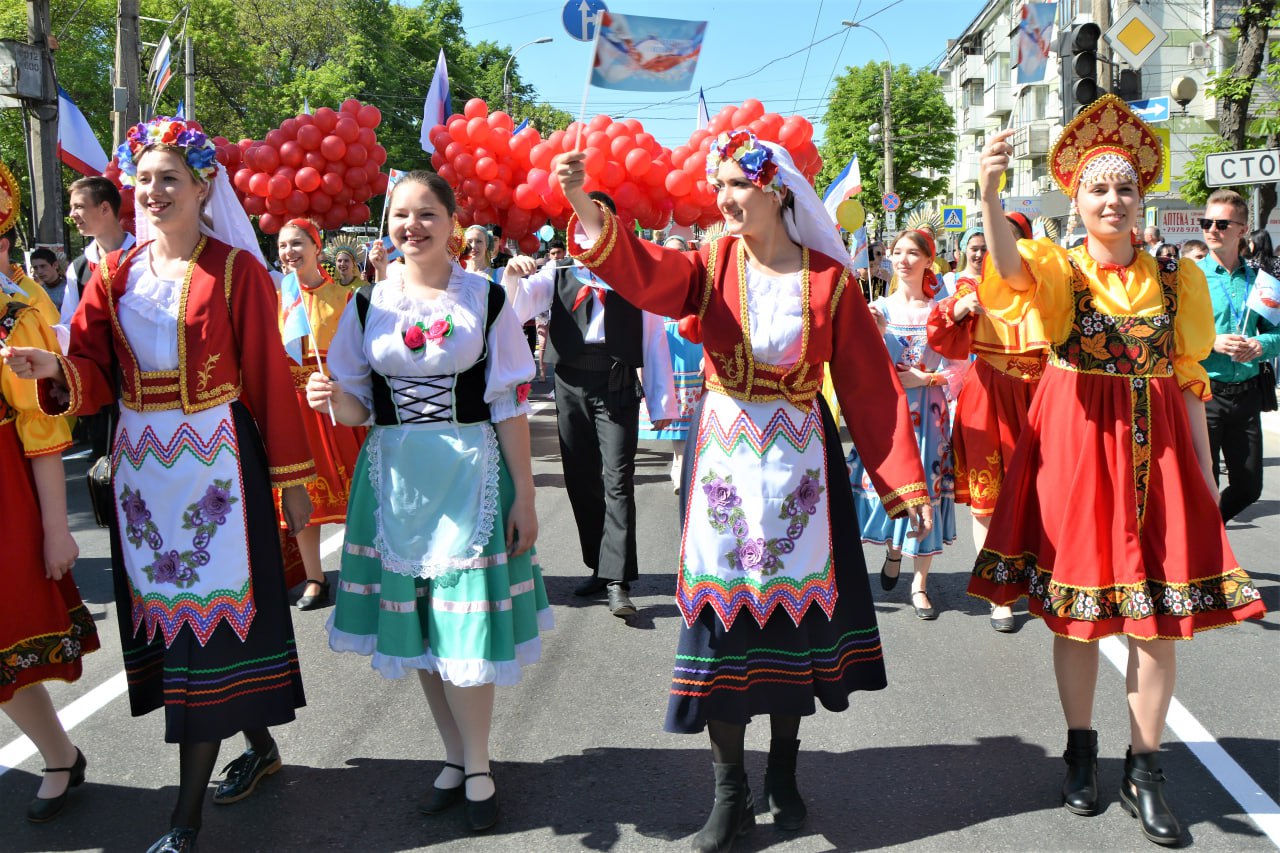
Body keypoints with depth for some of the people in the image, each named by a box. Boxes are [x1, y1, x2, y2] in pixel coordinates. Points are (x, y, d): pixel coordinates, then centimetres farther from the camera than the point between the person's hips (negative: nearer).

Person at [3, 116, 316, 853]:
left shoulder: (237, 271, -5)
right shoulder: (115, 276, 9)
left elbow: (270, 378, -5)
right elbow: (94, 378, 2)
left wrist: (292, 479, -5)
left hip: (216, 460, -5)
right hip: (141, 464, 6)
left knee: (206, 619, -2)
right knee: (162, 611, 12)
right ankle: (260, 745, 33)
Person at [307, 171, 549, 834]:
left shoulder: (485, 300, -2)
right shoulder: (370, 304, 5)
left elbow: (510, 407, -3)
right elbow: (356, 410, 8)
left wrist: (524, 497, -5)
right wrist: (333, 397, -15)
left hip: (469, 475, -3)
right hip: (395, 477, 4)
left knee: (464, 624, -2)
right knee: (414, 623, 10)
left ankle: (477, 766, 18)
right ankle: (456, 757, 28)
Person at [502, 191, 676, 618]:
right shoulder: (556, 275, 9)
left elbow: (654, 340, 3)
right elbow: (515, 309, -4)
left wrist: (662, 403, 2)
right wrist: (512, 277, -26)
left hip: (617, 389, -3)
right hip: (571, 388, 3)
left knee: (617, 482, -9)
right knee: (581, 482, 10)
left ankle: (618, 582, -9)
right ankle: (600, 567, 24)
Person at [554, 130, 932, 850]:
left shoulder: (829, 279, -2)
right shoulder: (713, 265, -1)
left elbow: (872, 385, -1)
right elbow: (644, 272, -21)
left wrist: (905, 481, -3)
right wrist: (587, 209, -39)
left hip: (800, 461, 0)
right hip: (725, 460, 0)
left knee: (794, 603, 9)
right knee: (724, 611, 2)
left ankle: (783, 771, 29)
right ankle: (731, 792, 16)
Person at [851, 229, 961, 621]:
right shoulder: (880, 307, 5)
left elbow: (956, 365, 2)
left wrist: (924, 378, -14)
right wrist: (875, 335, -20)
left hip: (927, 409, -1)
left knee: (926, 486, -2)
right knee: (884, 480, -1)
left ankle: (920, 584, 8)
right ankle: (892, 548, 32)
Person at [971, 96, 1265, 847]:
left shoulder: (1176, 279, 6)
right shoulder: (1058, 268, -2)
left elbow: (1189, 383, 9)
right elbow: (1011, 270, -27)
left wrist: (1206, 476, 6)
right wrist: (989, 193, -45)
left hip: (1157, 449, 2)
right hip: (1076, 447, -2)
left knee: (1159, 613, 2)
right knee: (1075, 611, 7)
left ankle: (1146, 769, 17)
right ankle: (1081, 750, 26)